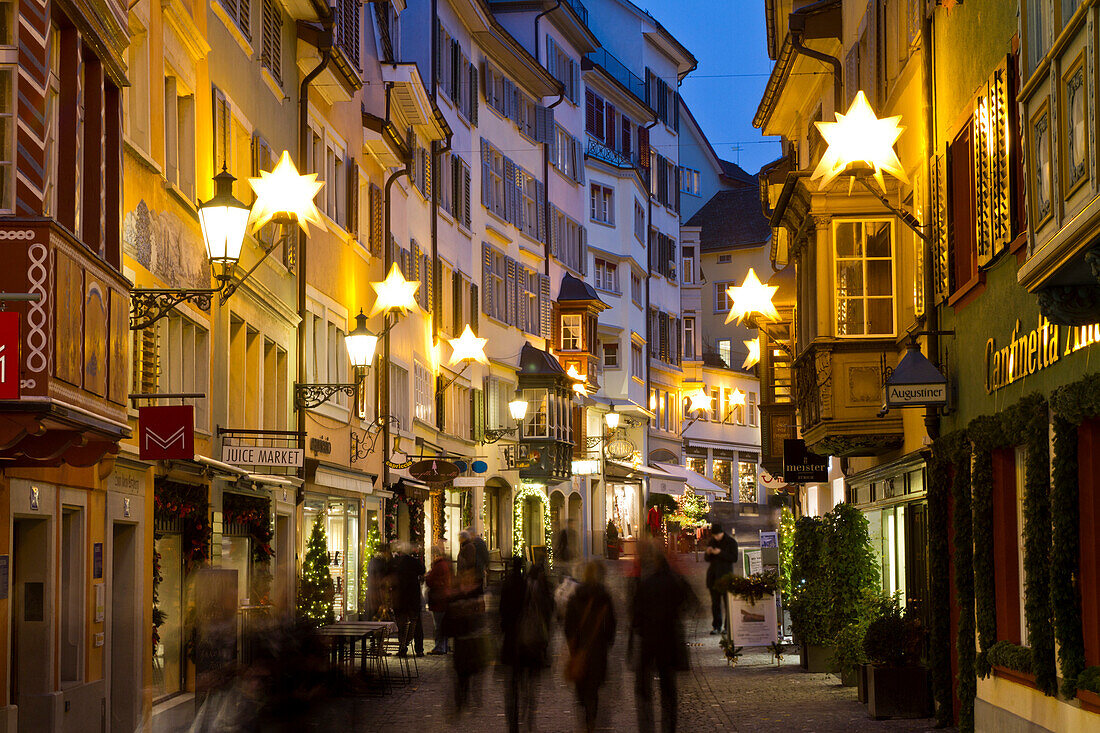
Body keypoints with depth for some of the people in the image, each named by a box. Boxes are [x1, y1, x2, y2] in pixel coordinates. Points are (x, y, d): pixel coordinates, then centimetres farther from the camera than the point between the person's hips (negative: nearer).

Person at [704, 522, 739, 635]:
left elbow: (734, 558, -10)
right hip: (713, 575, 5)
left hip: (725, 574, -5)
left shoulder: (731, 542, -3)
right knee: (715, 602, 4)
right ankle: (716, 626, 8)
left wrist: (720, 553, -18)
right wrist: (708, 553, -6)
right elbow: (707, 559, 16)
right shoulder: (711, 542, 12)